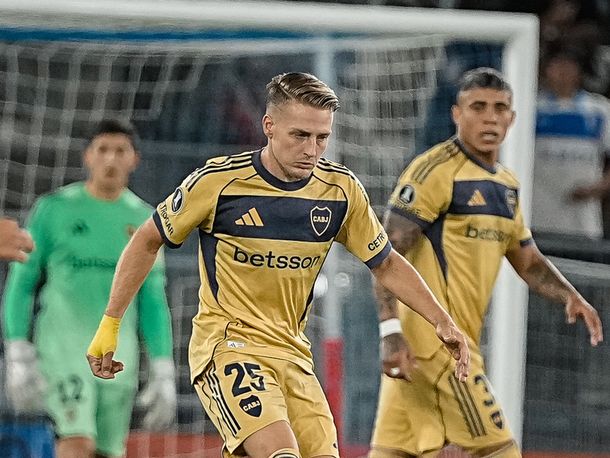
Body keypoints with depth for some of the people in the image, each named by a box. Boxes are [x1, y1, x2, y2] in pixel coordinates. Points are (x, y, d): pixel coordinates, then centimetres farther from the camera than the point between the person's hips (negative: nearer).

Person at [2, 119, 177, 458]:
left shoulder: (144, 221, 9)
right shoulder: (53, 209, 0)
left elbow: (153, 302, 11)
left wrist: (163, 374, 3)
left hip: (118, 353, 4)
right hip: (63, 345, -4)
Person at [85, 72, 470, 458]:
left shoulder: (342, 189, -1)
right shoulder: (218, 181, -11)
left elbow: (386, 264, 12)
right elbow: (148, 241, 2)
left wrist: (442, 322, 1)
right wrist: (109, 325, 2)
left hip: (293, 353, 5)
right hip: (227, 344, -5)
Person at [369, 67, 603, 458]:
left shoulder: (506, 184, 17)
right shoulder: (436, 170, -10)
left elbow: (528, 261, 27)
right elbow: (387, 253, -15)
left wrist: (571, 297, 8)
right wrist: (391, 331, -25)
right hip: (433, 338, -8)